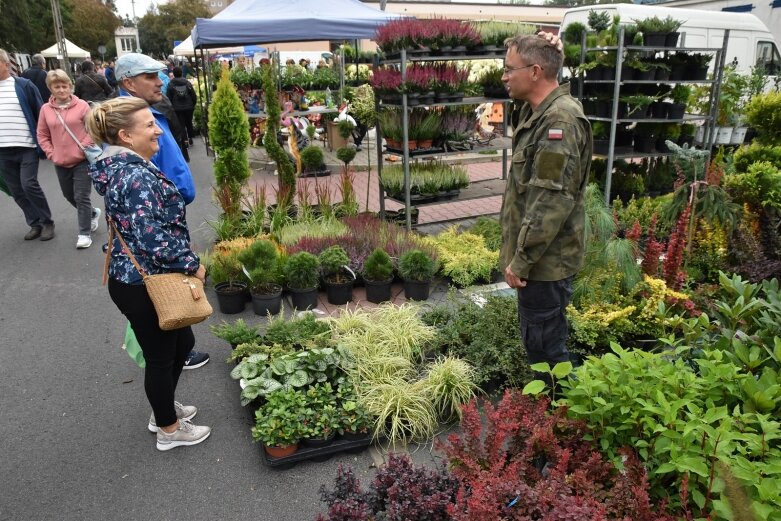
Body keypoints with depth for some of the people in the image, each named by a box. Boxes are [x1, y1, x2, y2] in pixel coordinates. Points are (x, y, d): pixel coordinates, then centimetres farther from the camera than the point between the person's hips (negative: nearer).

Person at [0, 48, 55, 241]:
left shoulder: (24, 85, -3)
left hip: (27, 147, -5)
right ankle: (35, 224, 18)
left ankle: (47, 222, 4)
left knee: (28, 184, -12)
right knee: (16, 191, 7)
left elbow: (40, 113, -1)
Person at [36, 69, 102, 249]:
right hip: (61, 162, 4)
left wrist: (85, 147, -10)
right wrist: (50, 152, -1)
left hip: (82, 160, -4)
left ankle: (85, 233, 6)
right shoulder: (46, 109, 1)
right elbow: (42, 135, 9)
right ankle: (92, 213, 42)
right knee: (69, 195, 17)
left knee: (81, 197, -3)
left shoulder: (81, 105, -7)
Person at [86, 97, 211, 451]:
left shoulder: (122, 167, 7)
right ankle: (169, 429, 31)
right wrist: (192, 265, -16)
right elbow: (153, 239, -31)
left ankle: (163, 409, 44)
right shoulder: (137, 177, -25)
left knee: (182, 342, 24)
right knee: (161, 356, 9)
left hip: (134, 277, 10)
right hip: (143, 285, -10)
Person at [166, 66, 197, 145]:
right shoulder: (187, 82, 0)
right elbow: (193, 95, 1)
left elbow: (168, 98, -2)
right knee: (189, 123, 17)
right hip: (189, 107, 2)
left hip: (177, 109, -2)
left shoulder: (171, 84, -4)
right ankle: (190, 138, 23)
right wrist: (193, 105, 12)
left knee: (181, 125, 3)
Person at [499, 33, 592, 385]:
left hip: (545, 258, -9)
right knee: (537, 337, 21)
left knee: (545, 345, 4)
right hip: (537, 254, 9)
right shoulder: (539, 112, 10)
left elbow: (551, 202, -24)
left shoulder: (560, 121, -20)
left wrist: (521, 259, -20)